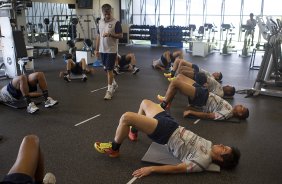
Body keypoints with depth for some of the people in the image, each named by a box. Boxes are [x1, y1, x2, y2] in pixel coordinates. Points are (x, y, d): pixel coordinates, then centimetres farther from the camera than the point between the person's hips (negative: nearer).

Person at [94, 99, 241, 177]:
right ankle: (134, 130, 45)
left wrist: (151, 169, -27)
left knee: (126, 117, -20)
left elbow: (177, 168, -25)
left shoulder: (203, 161, -22)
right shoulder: (209, 146, 1)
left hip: (166, 133, -8)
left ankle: (113, 149, 8)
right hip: (172, 126, 8)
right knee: (145, 103, 21)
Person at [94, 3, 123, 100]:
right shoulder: (100, 22, 9)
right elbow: (98, 36, 13)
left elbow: (120, 35, -10)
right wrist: (97, 49, 11)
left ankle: (110, 90, 2)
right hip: (102, 50, 6)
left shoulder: (116, 22, -9)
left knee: (109, 69, -6)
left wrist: (110, 35, -25)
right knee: (107, 69, 15)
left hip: (111, 50, -6)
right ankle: (114, 84, 34)